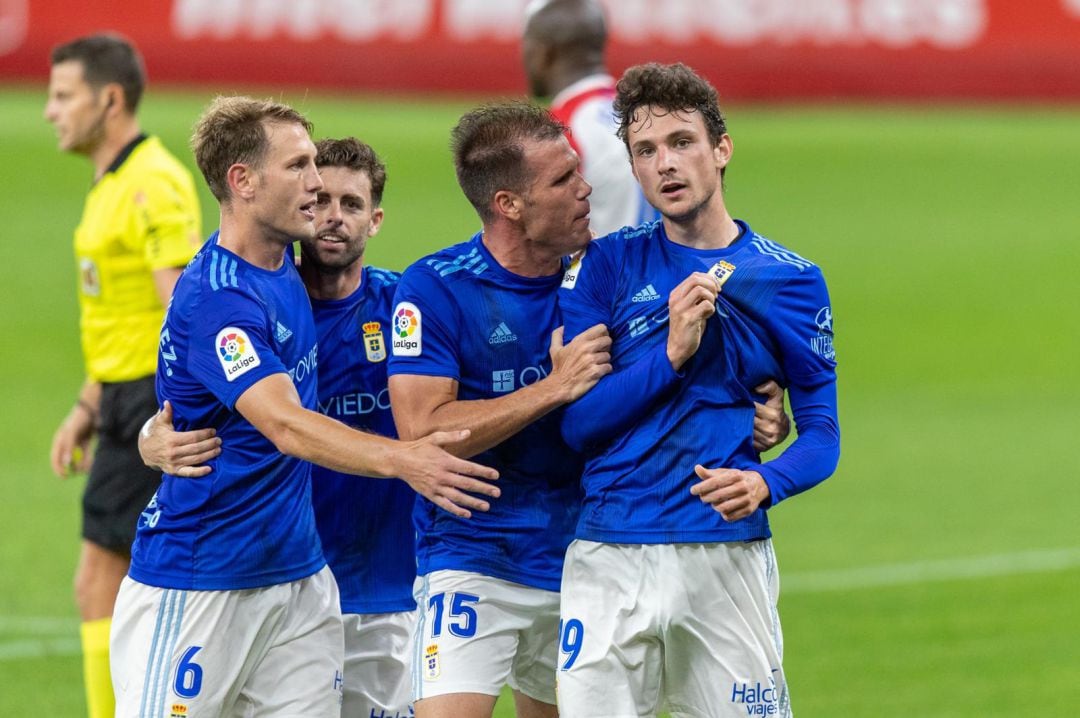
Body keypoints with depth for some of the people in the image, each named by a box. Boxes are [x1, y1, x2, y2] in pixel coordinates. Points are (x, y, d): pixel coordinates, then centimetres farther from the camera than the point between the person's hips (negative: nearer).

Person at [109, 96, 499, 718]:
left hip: (298, 574, 8)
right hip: (197, 588, -8)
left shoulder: (286, 269, 7)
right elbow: (285, 426, -33)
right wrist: (401, 460, -44)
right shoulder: (214, 298, -20)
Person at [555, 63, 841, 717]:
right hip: (610, 558, 0)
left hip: (730, 558, 0)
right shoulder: (607, 265, 5)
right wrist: (672, 354, -14)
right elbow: (576, 422, -1)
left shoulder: (792, 280, 6)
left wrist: (765, 484, -16)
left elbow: (822, 432, 5)